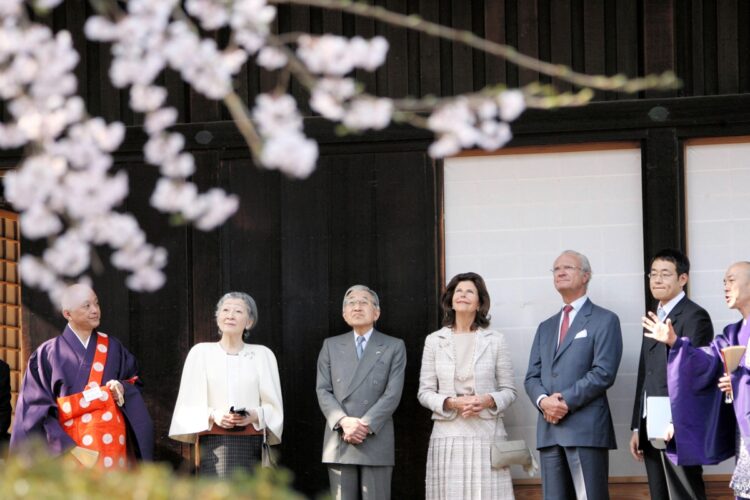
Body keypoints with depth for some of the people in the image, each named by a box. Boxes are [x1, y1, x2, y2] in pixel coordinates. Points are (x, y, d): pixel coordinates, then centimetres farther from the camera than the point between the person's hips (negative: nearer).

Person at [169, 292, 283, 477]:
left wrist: (255, 415, -12)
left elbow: (273, 406, 9)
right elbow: (189, 405, 7)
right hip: (214, 445, -1)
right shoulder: (201, 352, 10)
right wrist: (213, 416, -12)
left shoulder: (262, 355, 12)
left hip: (250, 444, 1)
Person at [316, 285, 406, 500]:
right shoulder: (331, 346, 15)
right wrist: (343, 421, -12)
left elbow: (393, 393, -2)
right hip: (338, 443, 2)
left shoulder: (394, 347, 8)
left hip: (376, 441, -2)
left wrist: (365, 425, -14)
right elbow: (323, 390, 6)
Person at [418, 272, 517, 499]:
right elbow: (425, 392, 8)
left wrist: (488, 400, -12)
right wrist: (451, 403, -10)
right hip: (448, 435, 1)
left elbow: (509, 391, 9)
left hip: (487, 433, -1)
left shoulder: (495, 340, 7)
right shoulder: (434, 340, 9)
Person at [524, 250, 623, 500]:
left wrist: (566, 401, -14)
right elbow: (532, 376, 16)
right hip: (549, 429, 6)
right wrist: (543, 400, -6)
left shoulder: (604, 320, 4)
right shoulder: (546, 327, 24)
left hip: (586, 428, -6)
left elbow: (604, 373, -8)